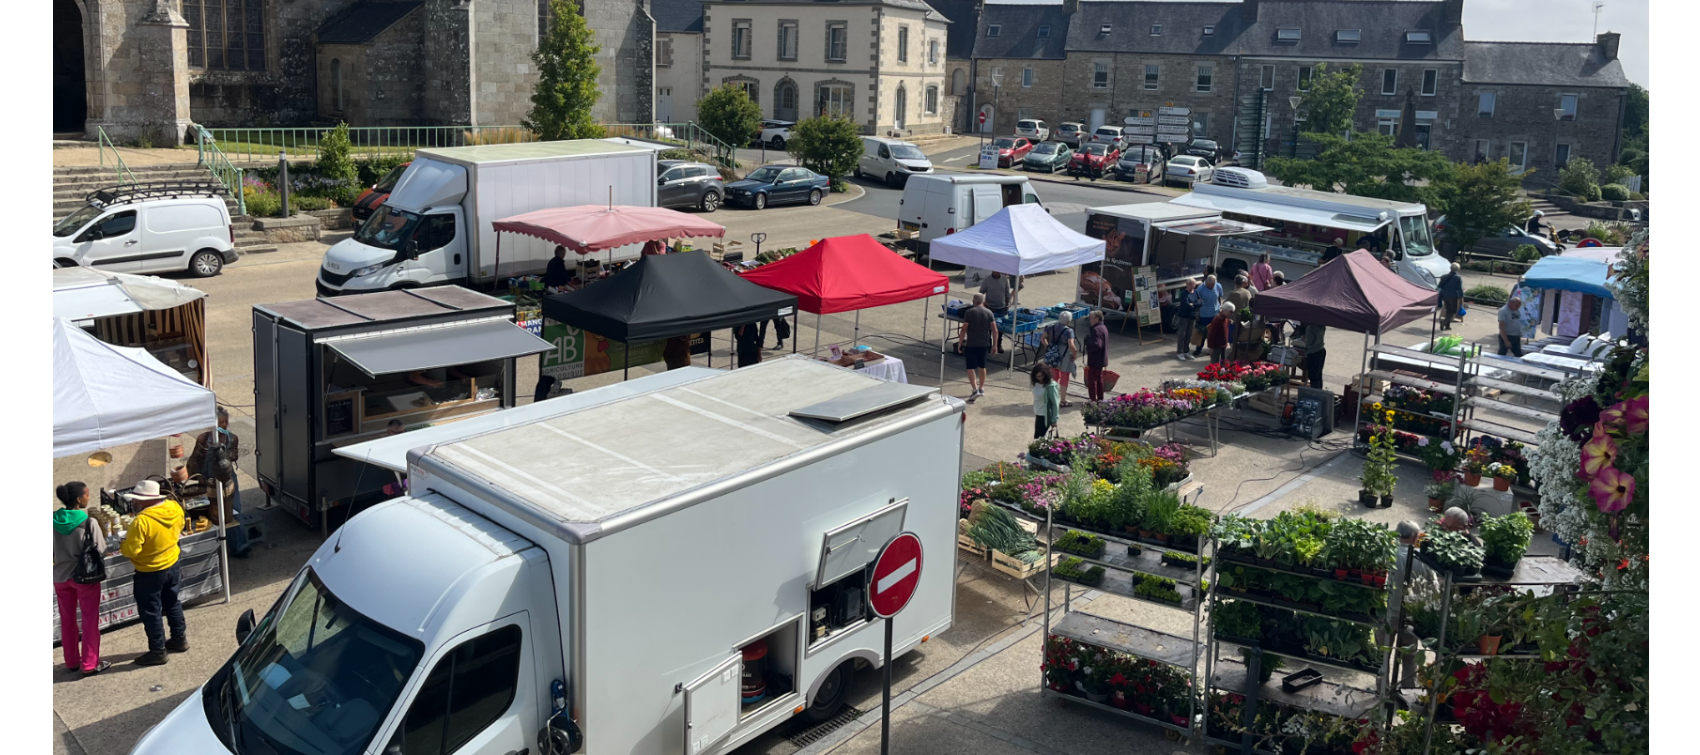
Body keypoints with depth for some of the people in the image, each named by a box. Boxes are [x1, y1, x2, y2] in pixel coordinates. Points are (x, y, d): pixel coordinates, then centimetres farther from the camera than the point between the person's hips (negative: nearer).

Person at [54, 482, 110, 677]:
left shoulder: (53, 520, -6)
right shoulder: (89, 523, -21)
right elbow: (100, 550, -14)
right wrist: (104, 534, 3)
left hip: (60, 576, 5)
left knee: (67, 620, 18)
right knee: (89, 621, 7)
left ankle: (72, 661, 29)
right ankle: (89, 664, 12)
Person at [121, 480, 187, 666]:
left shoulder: (142, 521, -31)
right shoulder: (175, 508, -9)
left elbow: (131, 551, -26)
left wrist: (123, 545, -4)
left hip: (149, 572, -7)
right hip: (172, 564, 7)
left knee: (151, 611, 8)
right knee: (172, 603, 24)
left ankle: (157, 651, 17)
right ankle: (179, 639, 37)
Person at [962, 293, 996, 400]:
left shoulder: (969, 312, -8)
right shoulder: (989, 313, 1)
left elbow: (964, 329, -11)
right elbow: (994, 330, -3)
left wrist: (960, 343, -3)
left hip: (971, 344, -4)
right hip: (984, 344, 4)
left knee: (971, 367, 0)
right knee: (982, 366, 19)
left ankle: (974, 389, -14)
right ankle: (981, 389, 28)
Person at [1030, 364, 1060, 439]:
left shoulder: (1050, 386, -21)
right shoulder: (1037, 383, 1)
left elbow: (1055, 404, -18)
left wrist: (1054, 420, -16)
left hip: (1045, 416, -8)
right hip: (1037, 414, 8)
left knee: (1038, 437, -5)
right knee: (1038, 437, 14)